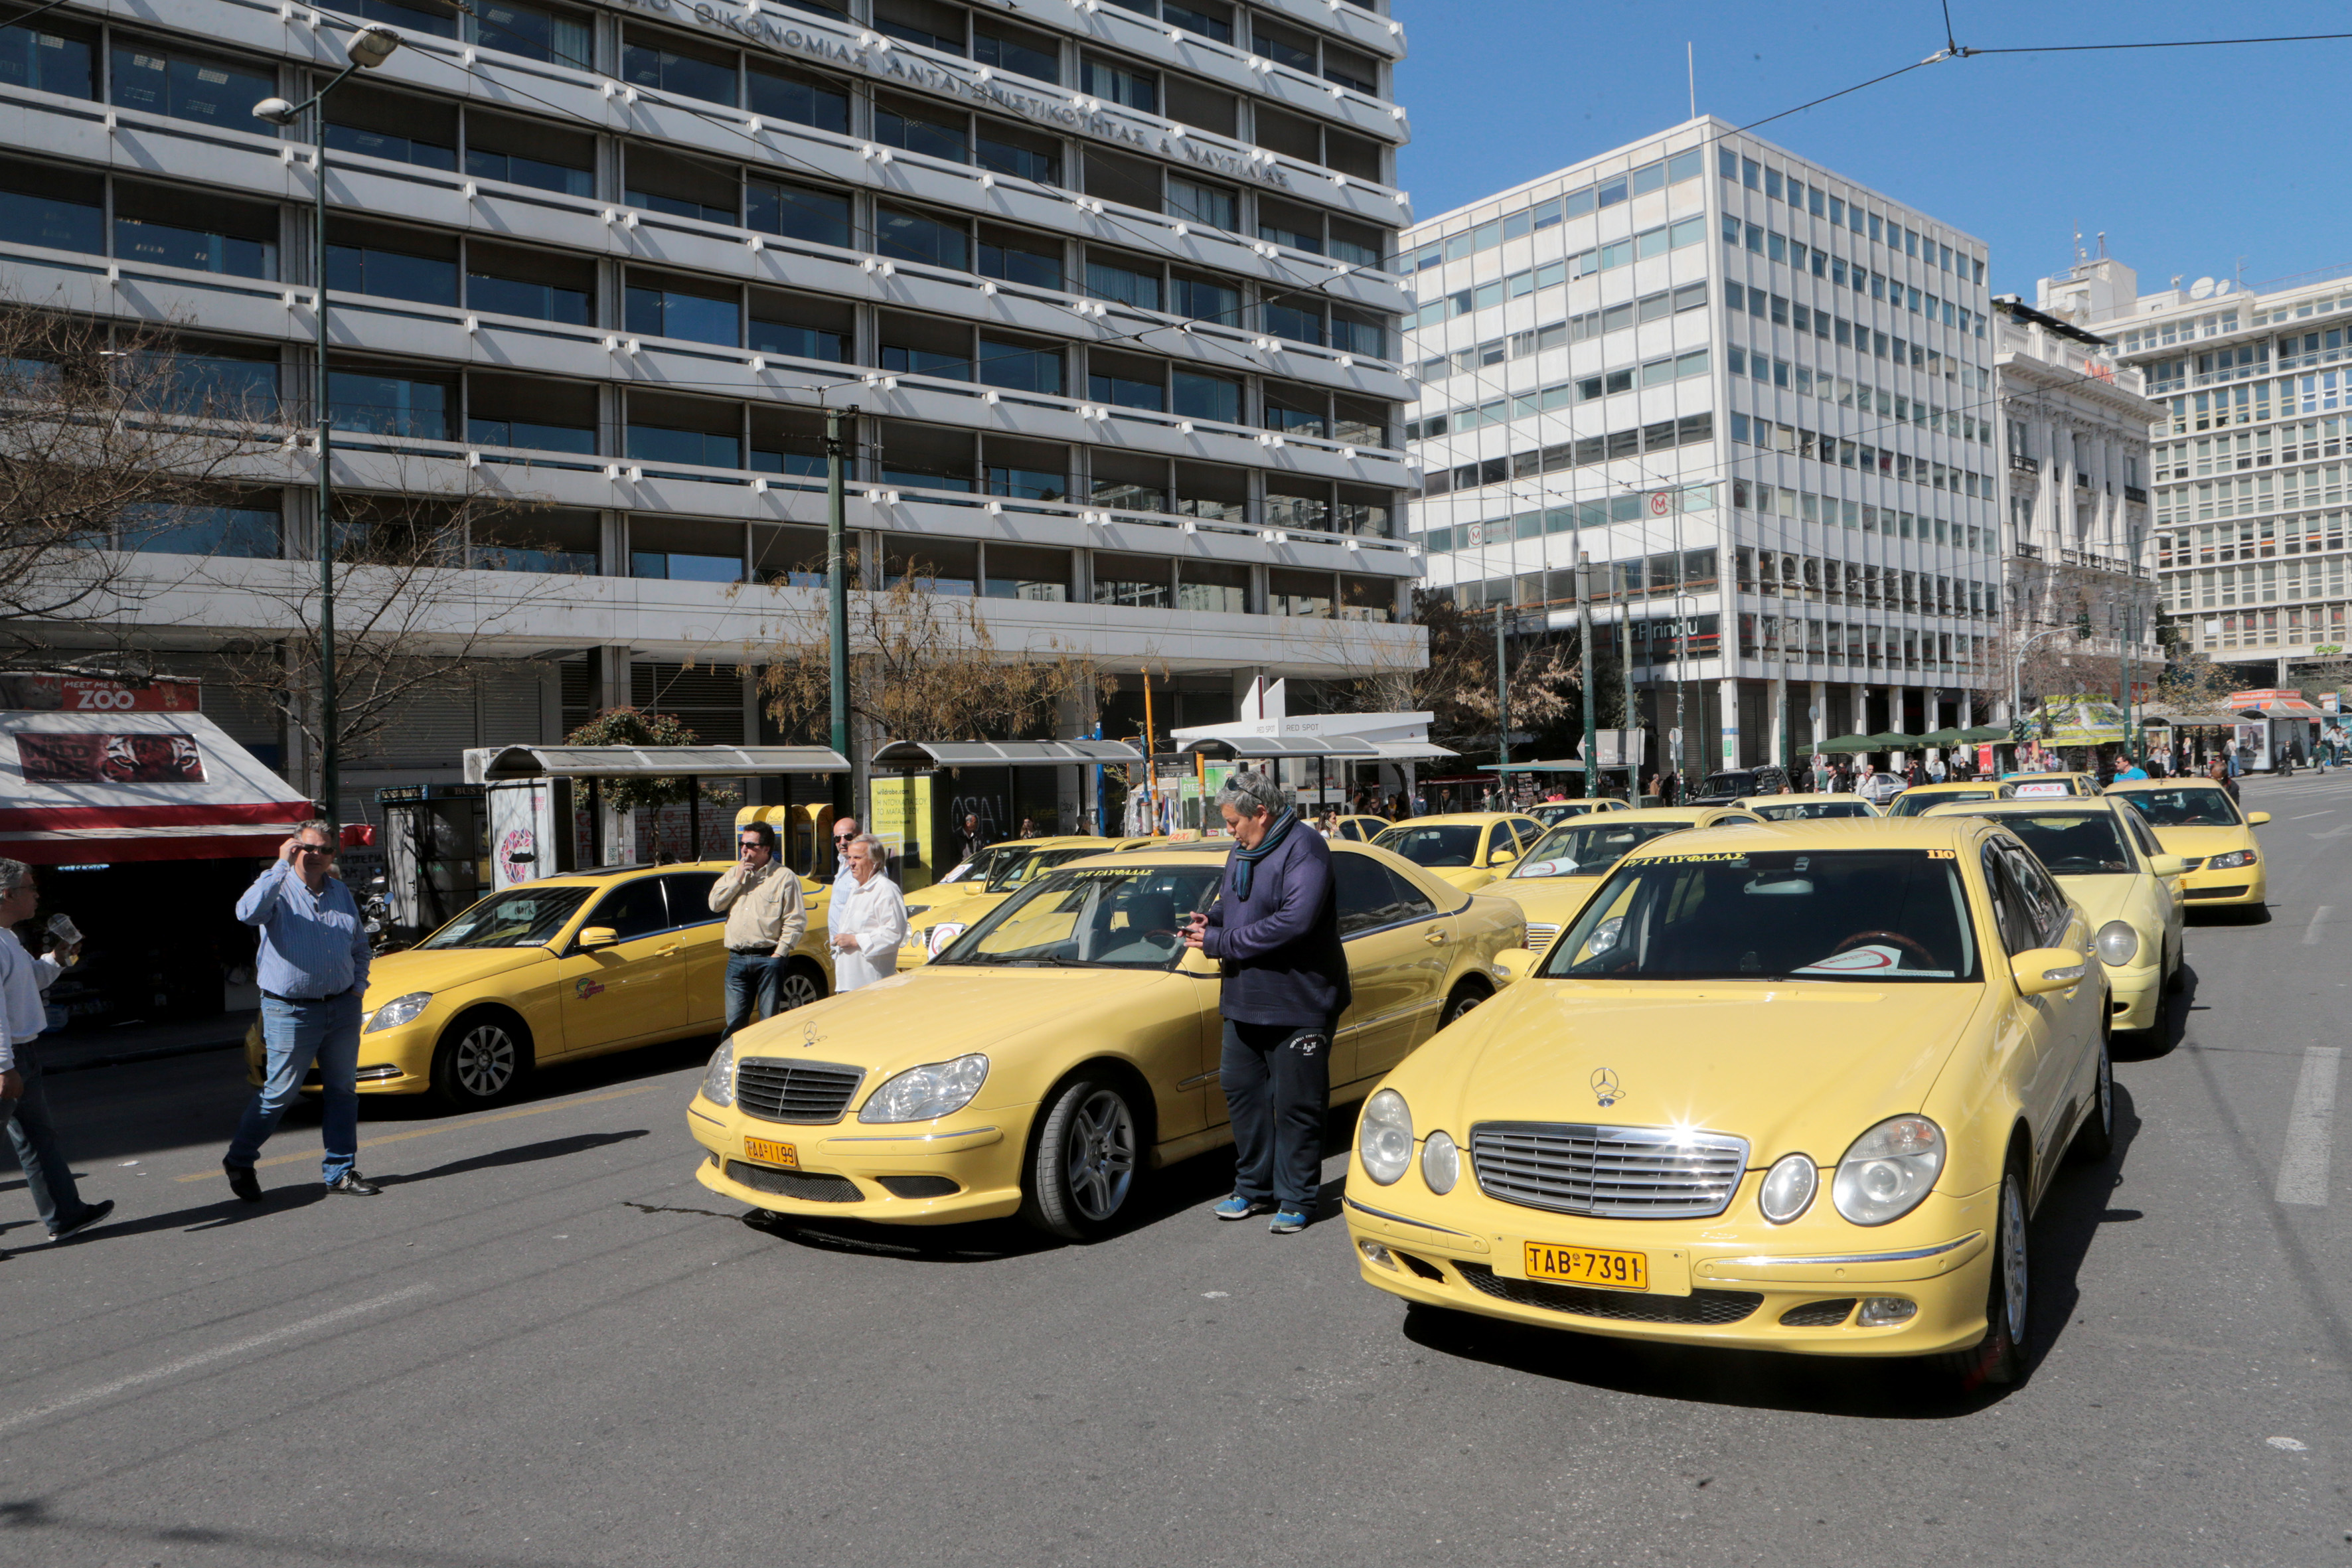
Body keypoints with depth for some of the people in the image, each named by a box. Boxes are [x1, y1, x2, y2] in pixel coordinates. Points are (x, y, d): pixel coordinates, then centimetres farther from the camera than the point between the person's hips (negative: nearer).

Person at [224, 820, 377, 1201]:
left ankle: (341, 1172, 16)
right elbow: (248, 912, -31)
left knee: (343, 1091, 8)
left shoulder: (340, 892, 12)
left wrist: (359, 984, 9)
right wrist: (282, 865, -29)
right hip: (291, 1012, -5)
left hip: (343, 1008, 5)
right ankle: (239, 1161, 22)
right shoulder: (279, 890, -6)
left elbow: (360, 946, 23)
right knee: (278, 1093, 1)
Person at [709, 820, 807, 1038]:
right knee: (735, 1022, 6)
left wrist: (779, 953, -10)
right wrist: (738, 879, -3)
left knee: (770, 1021, 2)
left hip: (768, 958, -4)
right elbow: (715, 904, 5)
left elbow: (796, 921, -5)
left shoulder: (784, 877, -1)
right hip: (737, 959, 4)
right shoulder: (734, 873, 17)